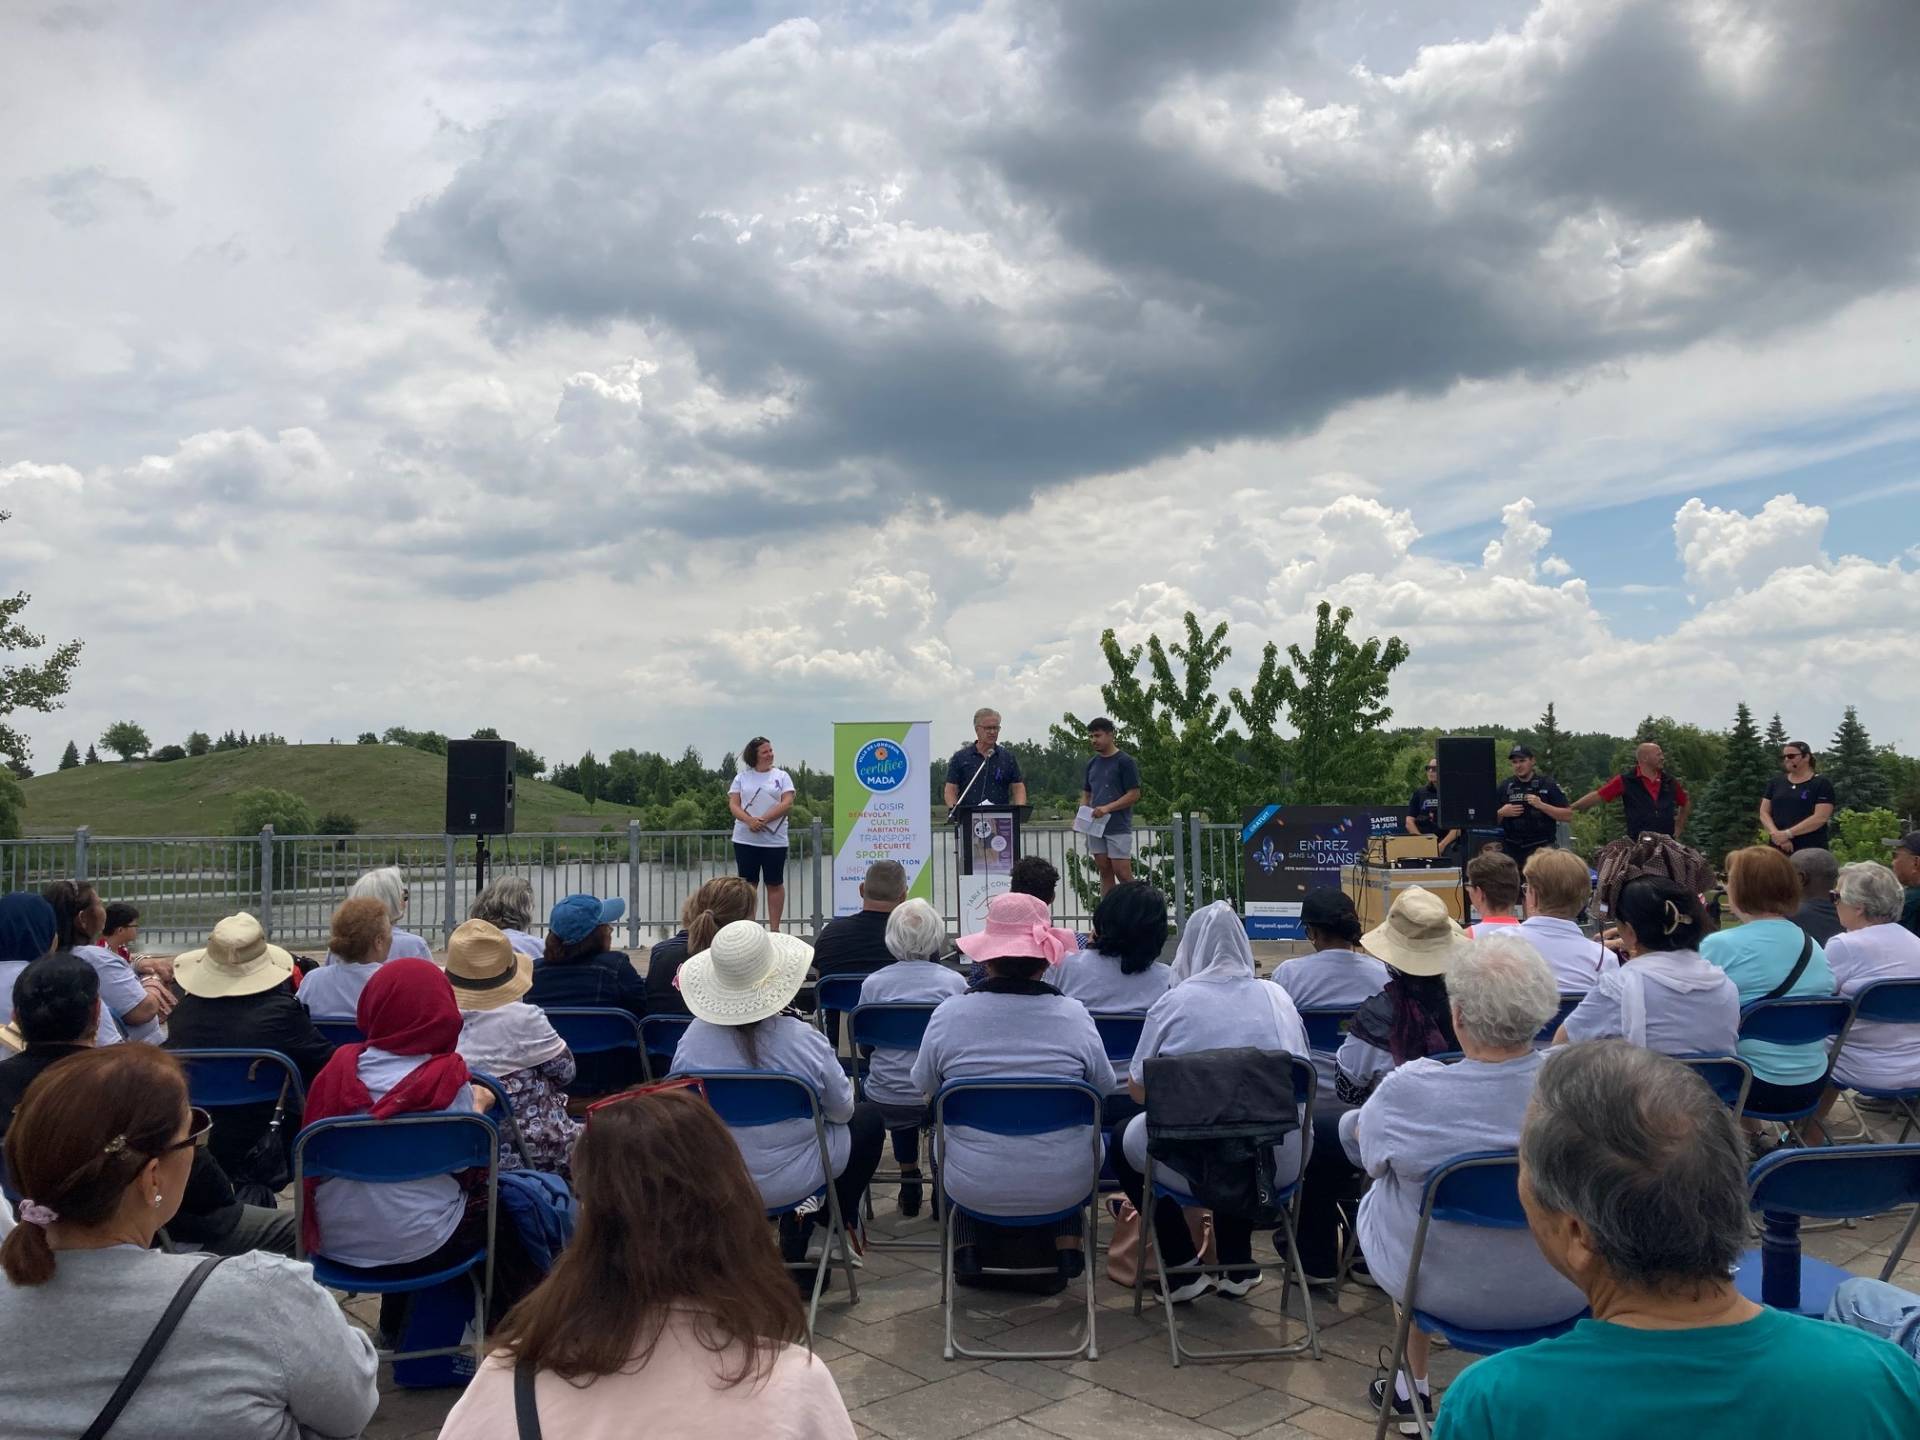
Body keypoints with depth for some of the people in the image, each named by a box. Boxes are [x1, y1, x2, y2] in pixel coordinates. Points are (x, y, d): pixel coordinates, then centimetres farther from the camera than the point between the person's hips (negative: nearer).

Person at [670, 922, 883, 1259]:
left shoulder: (693, 1036, -14)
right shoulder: (803, 1040, -23)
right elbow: (841, 1109, -9)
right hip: (789, 1183, -4)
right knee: (870, 1116, 23)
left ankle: (795, 1232, 27)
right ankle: (842, 1220, 32)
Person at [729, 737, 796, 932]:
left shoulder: (782, 776, 5)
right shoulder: (742, 777, 9)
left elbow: (787, 803, -5)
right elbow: (733, 804, 1)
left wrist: (763, 820, -16)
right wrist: (749, 820, -18)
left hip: (774, 840, -1)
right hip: (745, 840, 1)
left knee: (774, 884, 3)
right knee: (748, 883, 5)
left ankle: (774, 929, 8)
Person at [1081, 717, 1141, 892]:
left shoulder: (1125, 761, -6)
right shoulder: (1092, 763, 13)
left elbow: (1134, 795, -10)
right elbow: (1086, 794, 19)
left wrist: (1107, 808, -19)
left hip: (1118, 827, -6)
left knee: (1122, 873, -8)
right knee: (1105, 872, 7)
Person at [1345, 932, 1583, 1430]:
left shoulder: (1408, 1091, -28)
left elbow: (1368, 1149, -4)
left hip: (1444, 1291, -2)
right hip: (1563, 1293, 2)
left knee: (1379, 1196, 28)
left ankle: (1414, 1384, 42)